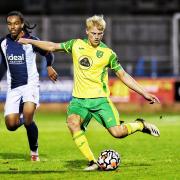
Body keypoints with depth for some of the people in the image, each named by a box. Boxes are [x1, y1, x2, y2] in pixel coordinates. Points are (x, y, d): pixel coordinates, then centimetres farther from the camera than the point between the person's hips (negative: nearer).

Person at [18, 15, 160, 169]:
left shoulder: (108, 53, 0)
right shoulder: (76, 45, 6)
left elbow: (123, 76, 5)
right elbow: (52, 47, 17)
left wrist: (145, 93, 2)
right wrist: (29, 41, 16)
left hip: (100, 99, -2)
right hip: (79, 99, 2)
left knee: (117, 132, -15)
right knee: (73, 123, -29)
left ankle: (140, 125, 19)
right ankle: (92, 162, -21)